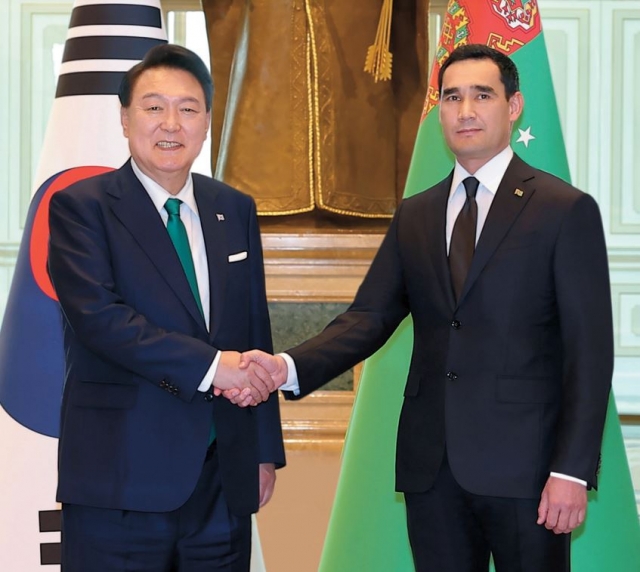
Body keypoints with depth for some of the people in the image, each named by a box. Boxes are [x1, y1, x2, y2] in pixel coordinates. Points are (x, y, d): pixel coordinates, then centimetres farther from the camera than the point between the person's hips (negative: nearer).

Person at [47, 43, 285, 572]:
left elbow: (256, 330, 16)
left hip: (224, 479, 5)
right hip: (121, 482, -4)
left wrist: (266, 449, 13)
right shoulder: (81, 206, -2)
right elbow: (97, 315, -15)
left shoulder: (236, 210, 14)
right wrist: (209, 364, -19)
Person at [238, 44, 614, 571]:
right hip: (431, 466, 4)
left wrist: (573, 469, -13)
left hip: (523, 465, -4)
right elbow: (369, 317, 4)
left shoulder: (566, 211, -2)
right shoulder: (414, 216, 13)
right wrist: (289, 367, -14)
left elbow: (589, 350, -6)